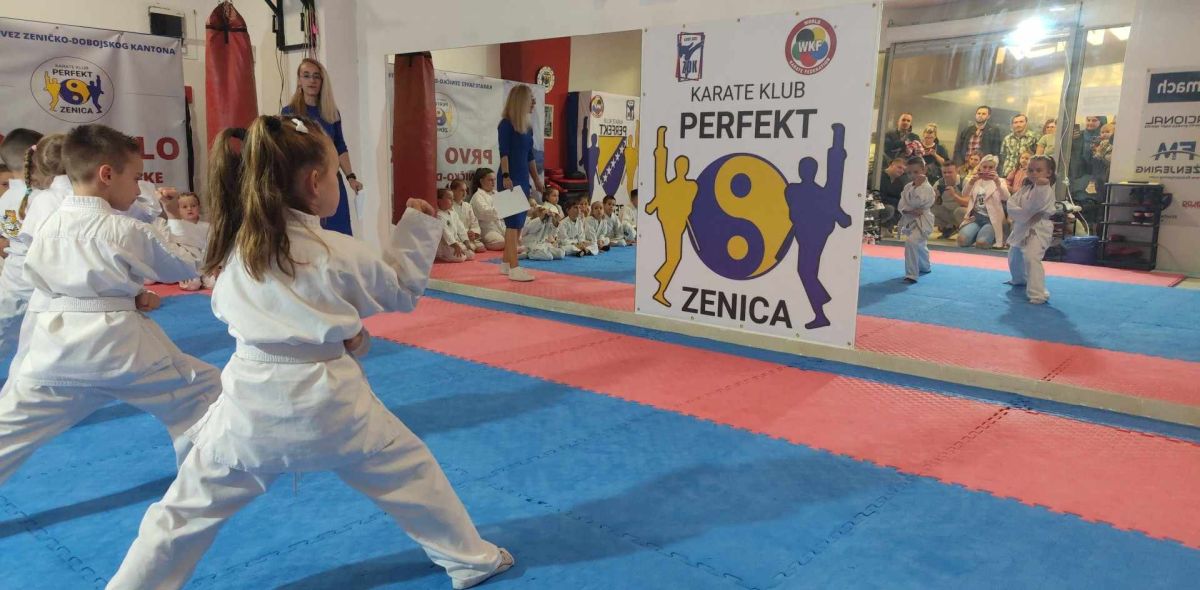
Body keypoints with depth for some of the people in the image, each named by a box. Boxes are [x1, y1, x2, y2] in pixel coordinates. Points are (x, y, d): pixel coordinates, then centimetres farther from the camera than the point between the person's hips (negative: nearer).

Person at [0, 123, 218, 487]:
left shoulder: (47, 227, 6)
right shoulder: (130, 231, -7)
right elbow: (185, 269, 6)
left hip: (52, 349, 5)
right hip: (119, 345, -5)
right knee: (203, 388, 13)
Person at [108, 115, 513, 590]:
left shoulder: (236, 248, 1)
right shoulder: (339, 252, -10)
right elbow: (401, 292, 5)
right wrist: (418, 227, 12)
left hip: (251, 402, 3)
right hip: (328, 400, -2)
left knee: (186, 510, 14)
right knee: (410, 470, 17)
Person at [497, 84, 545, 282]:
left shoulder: (528, 125, 13)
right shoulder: (506, 124, -9)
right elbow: (504, 152, -15)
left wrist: (536, 179, 21)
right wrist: (505, 176, -24)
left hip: (523, 179, 8)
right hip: (511, 179, -8)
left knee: (518, 223, 11)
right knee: (513, 222, -9)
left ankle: (506, 263, 21)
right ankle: (514, 268, -8)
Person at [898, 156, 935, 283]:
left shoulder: (927, 188, -15)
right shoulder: (908, 187, 6)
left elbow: (917, 202, -27)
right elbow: (902, 204, 2)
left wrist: (917, 186, -25)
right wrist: (909, 211, -17)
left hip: (922, 221, -8)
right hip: (909, 220, 8)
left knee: (911, 241, -29)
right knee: (920, 245, 28)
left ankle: (911, 274, -24)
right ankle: (925, 267, 55)